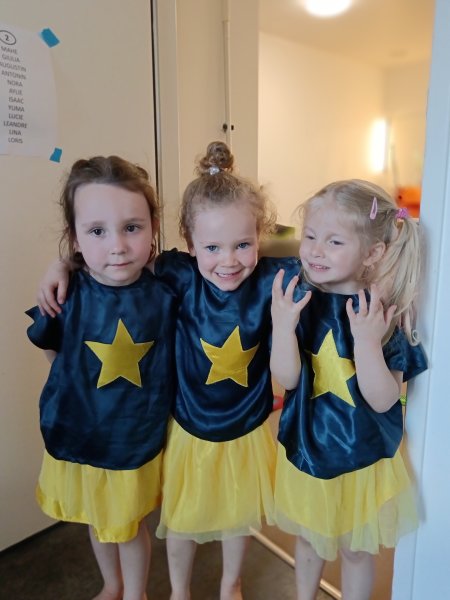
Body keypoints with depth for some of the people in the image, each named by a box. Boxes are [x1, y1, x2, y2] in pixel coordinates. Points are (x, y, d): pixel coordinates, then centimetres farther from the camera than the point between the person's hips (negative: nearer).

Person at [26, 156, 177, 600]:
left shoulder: (165, 294, -20)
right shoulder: (66, 294, -20)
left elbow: (172, 363, -6)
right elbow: (52, 349, -1)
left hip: (138, 436, -1)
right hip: (78, 434, 2)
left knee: (129, 524, 21)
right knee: (96, 519, 27)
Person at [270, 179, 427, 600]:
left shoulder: (382, 313, -20)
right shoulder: (299, 300, -14)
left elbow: (383, 400, -22)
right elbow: (287, 379, -18)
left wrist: (367, 342, -37)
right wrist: (283, 325, -34)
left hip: (361, 455, -2)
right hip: (305, 448, 3)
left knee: (355, 549, 21)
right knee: (307, 537, 27)